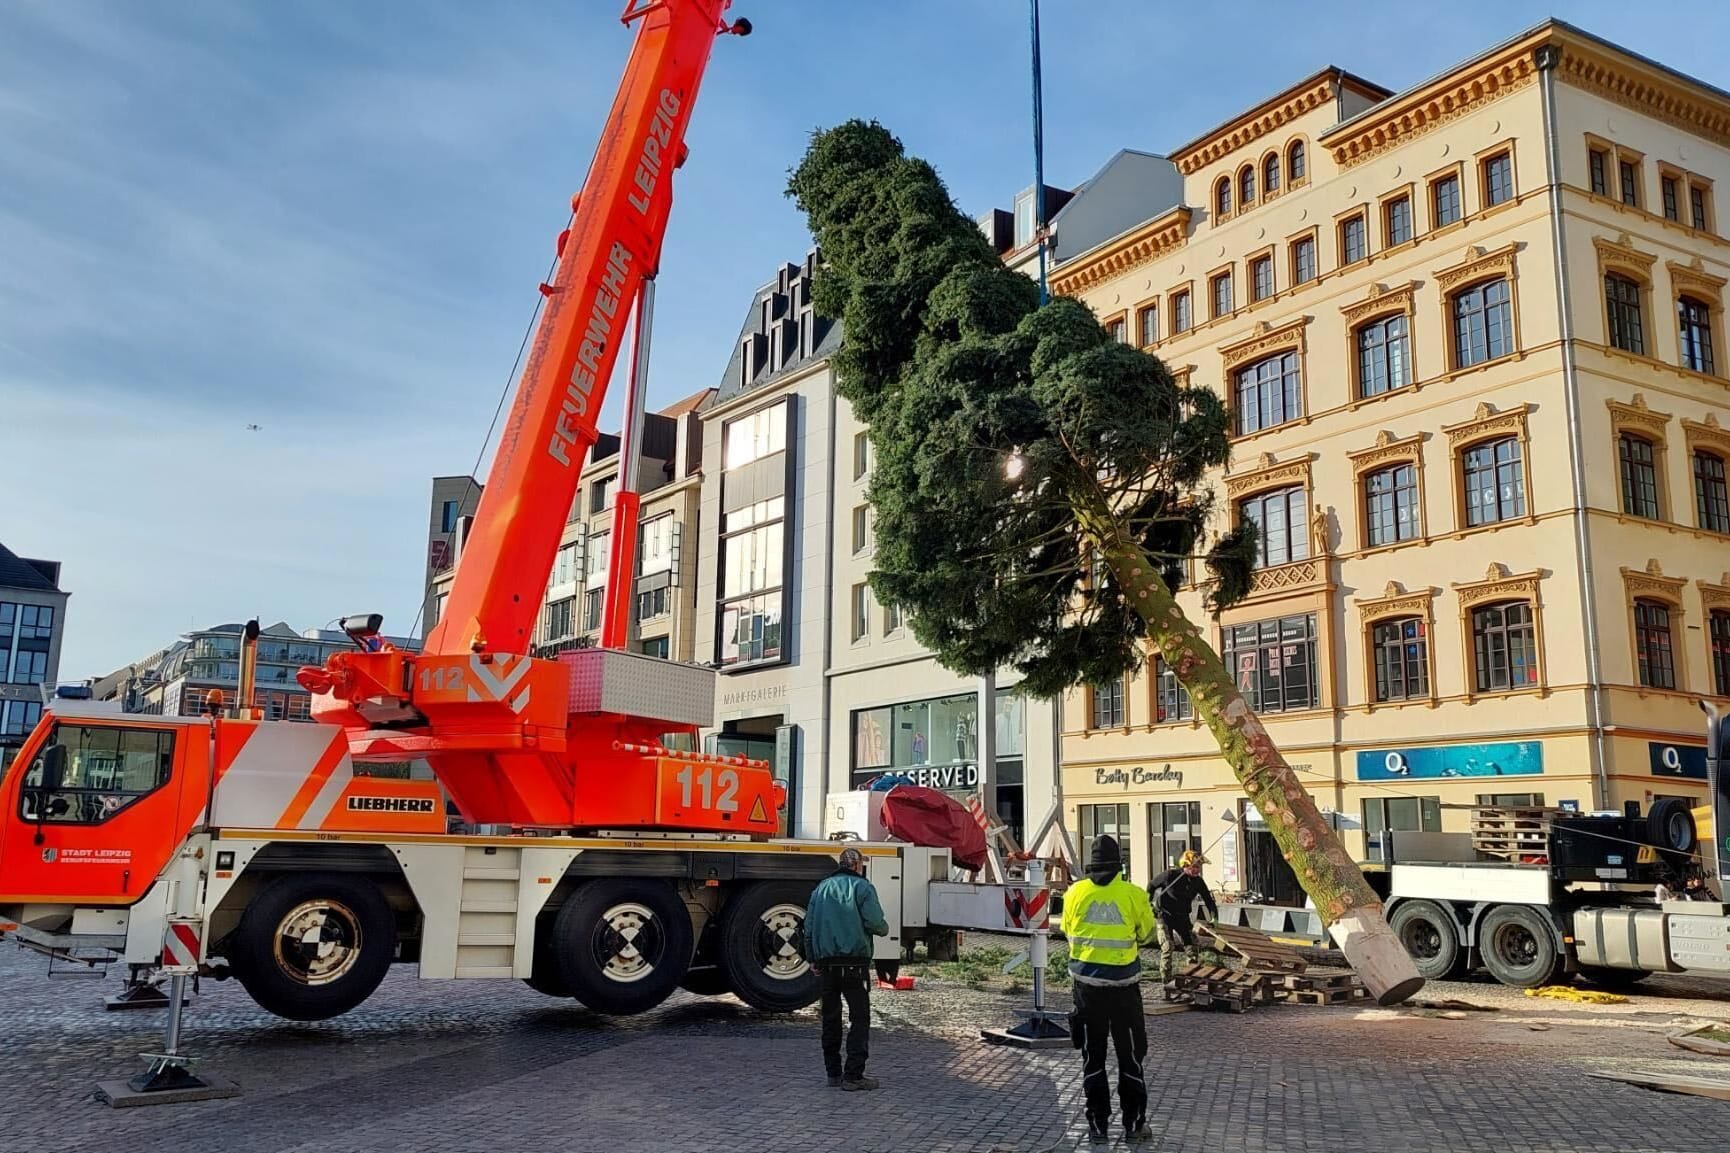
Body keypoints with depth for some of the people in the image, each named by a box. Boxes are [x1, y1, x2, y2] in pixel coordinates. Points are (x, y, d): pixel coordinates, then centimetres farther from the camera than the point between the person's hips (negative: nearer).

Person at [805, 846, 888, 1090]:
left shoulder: (821, 888, 13)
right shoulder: (862, 887, -4)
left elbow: (809, 926, 13)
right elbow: (874, 922, -13)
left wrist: (812, 959, 20)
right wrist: (885, 928, 9)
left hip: (826, 962, 6)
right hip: (854, 962, -6)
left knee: (831, 1018, 13)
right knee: (859, 1018, -2)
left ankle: (834, 1072, 17)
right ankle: (853, 1075, -7)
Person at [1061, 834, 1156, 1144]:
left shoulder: (1075, 893, -4)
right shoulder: (1133, 895, -10)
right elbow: (1147, 933, 5)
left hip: (1086, 981, 2)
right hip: (1123, 982, -2)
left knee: (1093, 1054, 12)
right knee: (1130, 1055, 12)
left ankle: (1098, 1123, 15)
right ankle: (1134, 1123, 18)